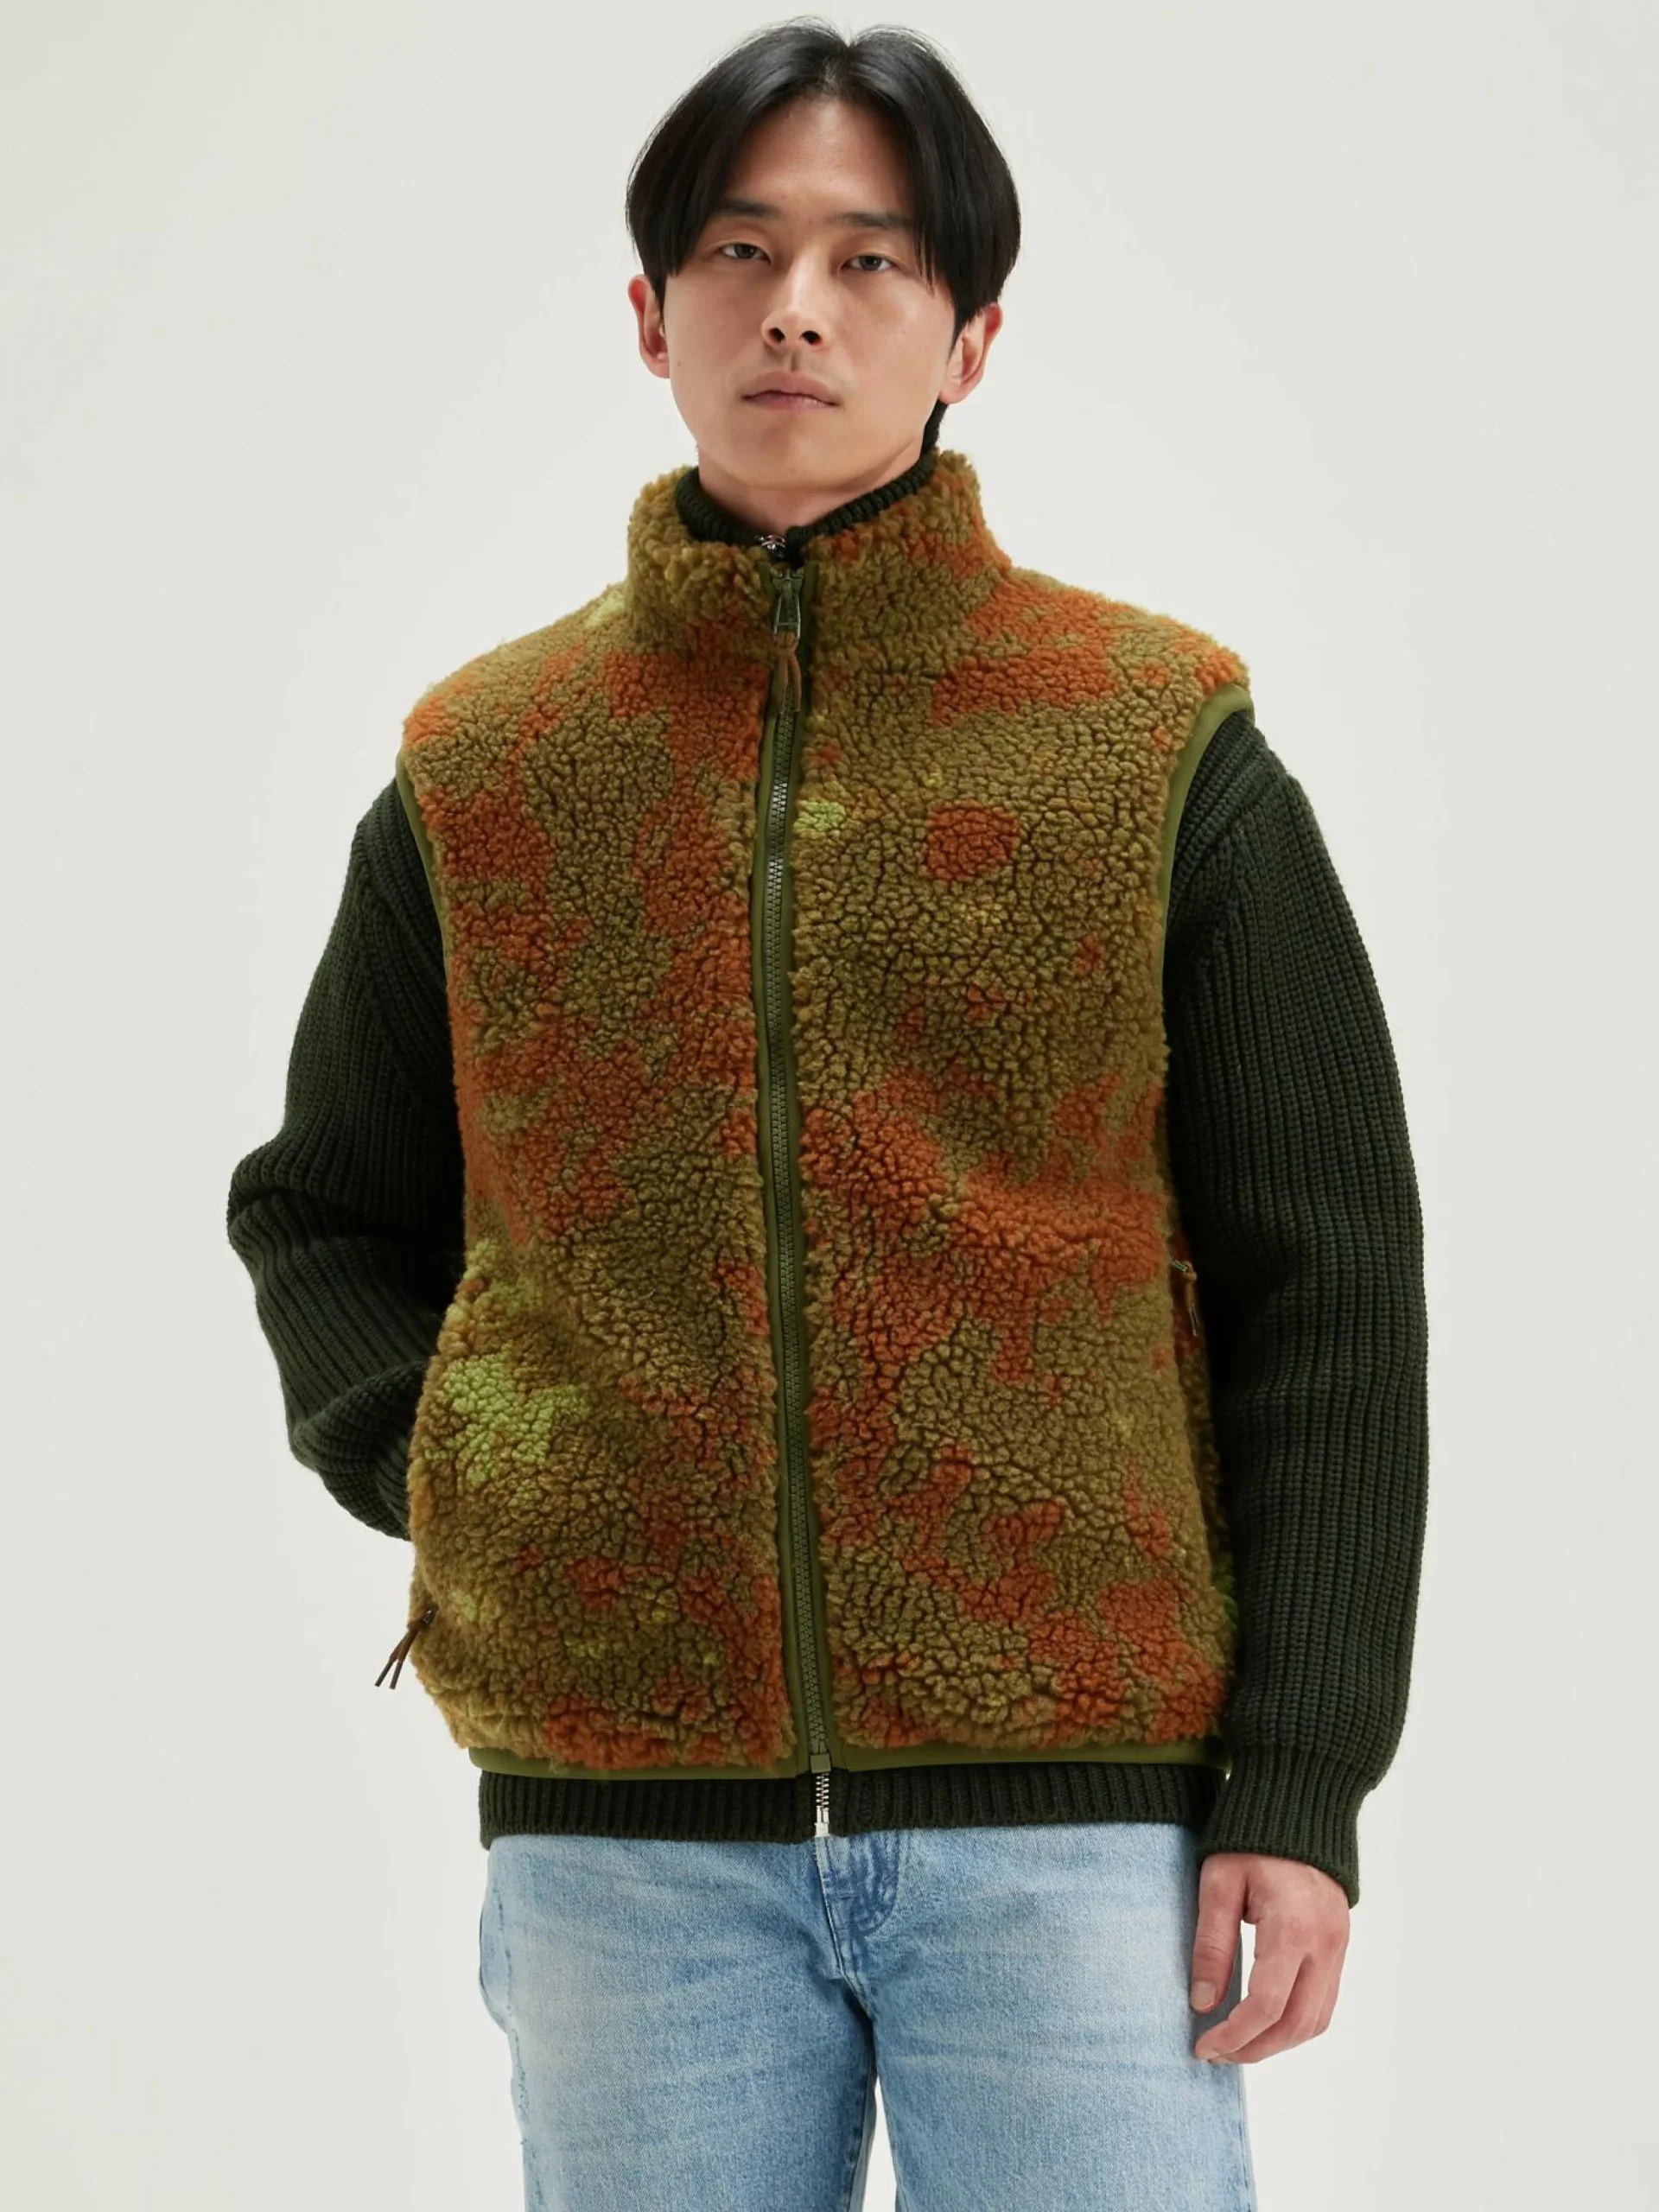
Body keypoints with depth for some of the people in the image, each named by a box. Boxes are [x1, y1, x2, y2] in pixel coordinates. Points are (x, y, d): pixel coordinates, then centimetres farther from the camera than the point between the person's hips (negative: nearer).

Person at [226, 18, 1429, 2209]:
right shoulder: (480, 769, 8)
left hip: (1071, 1805, -2)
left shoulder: (1166, 749, 1)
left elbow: (1325, 1293, 1)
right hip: (621, 1829, 2)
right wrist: (440, 1470, 1)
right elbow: (325, 1212, 20)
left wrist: (1299, 1785, -5)